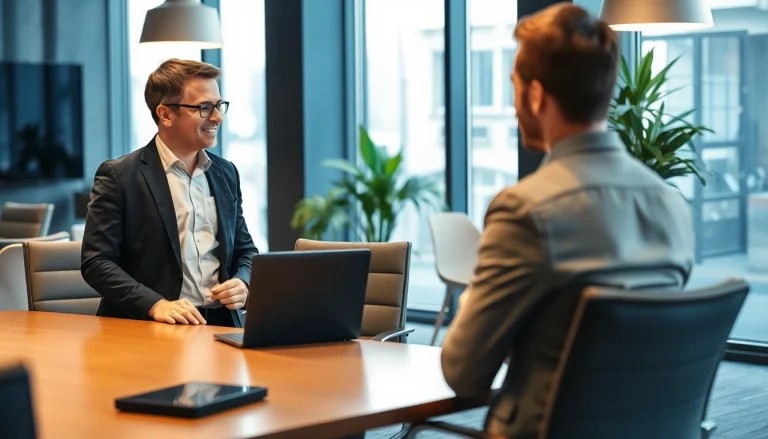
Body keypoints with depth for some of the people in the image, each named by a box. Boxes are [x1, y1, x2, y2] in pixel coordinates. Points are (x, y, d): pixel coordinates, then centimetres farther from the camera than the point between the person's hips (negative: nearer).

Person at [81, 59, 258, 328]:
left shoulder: (226, 173, 14)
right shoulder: (119, 176, -3)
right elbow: (96, 262, -7)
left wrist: (242, 283, -1)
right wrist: (156, 305, -19)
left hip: (220, 326, 4)